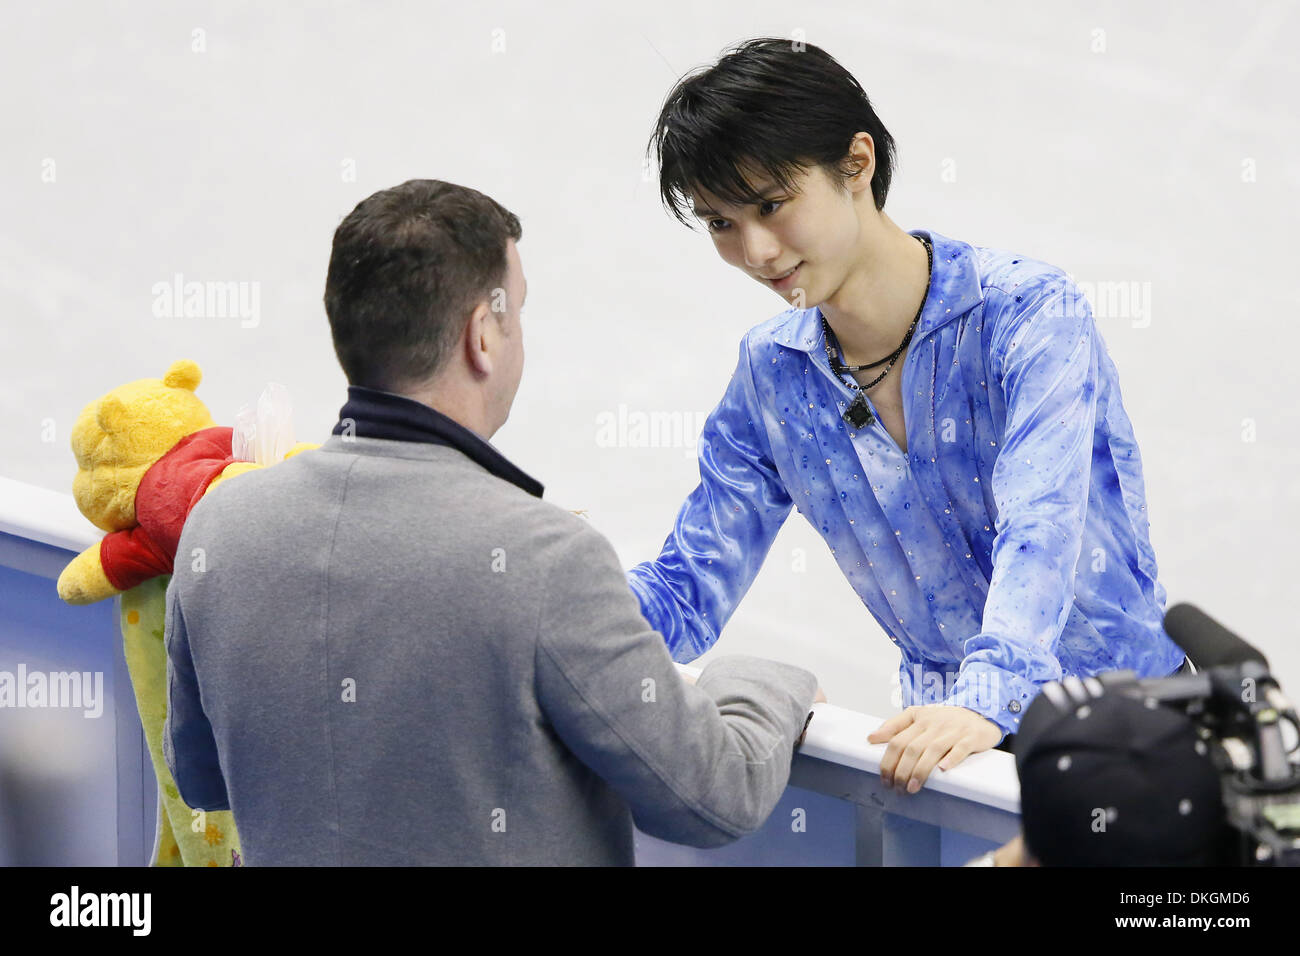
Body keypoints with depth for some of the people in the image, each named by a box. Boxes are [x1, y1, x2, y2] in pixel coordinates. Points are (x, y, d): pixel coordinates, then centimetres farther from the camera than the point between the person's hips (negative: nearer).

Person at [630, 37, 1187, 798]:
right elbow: (687, 593, 7)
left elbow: (1040, 531, -26)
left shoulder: (1031, 313, -12)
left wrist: (988, 699, -44)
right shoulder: (771, 372, 4)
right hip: (945, 722, 4)